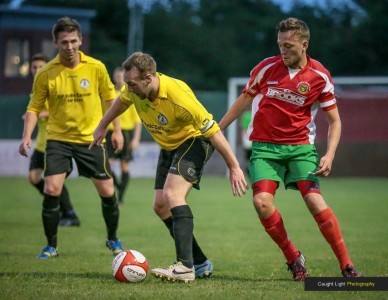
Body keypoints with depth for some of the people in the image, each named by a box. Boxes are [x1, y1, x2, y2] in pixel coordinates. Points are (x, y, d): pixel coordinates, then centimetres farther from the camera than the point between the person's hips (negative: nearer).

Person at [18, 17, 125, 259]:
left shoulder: (96, 68, -7)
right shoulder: (46, 74, -9)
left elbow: (111, 98, 7)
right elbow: (34, 107, -2)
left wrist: (117, 130, 5)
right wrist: (27, 136, -15)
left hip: (91, 139, 1)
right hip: (59, 139, -1)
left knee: (107, 192, 3)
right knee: (51, 190, -14)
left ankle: (113, 239, 28)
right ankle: (51, 246, 2)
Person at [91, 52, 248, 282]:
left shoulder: (178, 97, -35)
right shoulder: (135, 89, -15)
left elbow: (212, 130, -29)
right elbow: (122, 101, 12)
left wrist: (234, 167, -27)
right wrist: (102, 127, 24)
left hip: (194, 141, -8)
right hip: (169, 146, 8)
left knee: (172, 195, -27)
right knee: (160, 205, 5)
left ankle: (185, 267, -33)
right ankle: (201, 263, 15)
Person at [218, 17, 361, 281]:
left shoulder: (319, 76, -4)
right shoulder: (267, 68, -1)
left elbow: (335, 121, 3)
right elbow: (244, 100, 15)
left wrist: (329, 155, -11)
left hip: (300, 147, -1)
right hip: (265, 147, 1)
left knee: (315, 201, -19)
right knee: (262, 202, -20)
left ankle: (347, 266, -9)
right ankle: (294, 259, 0)